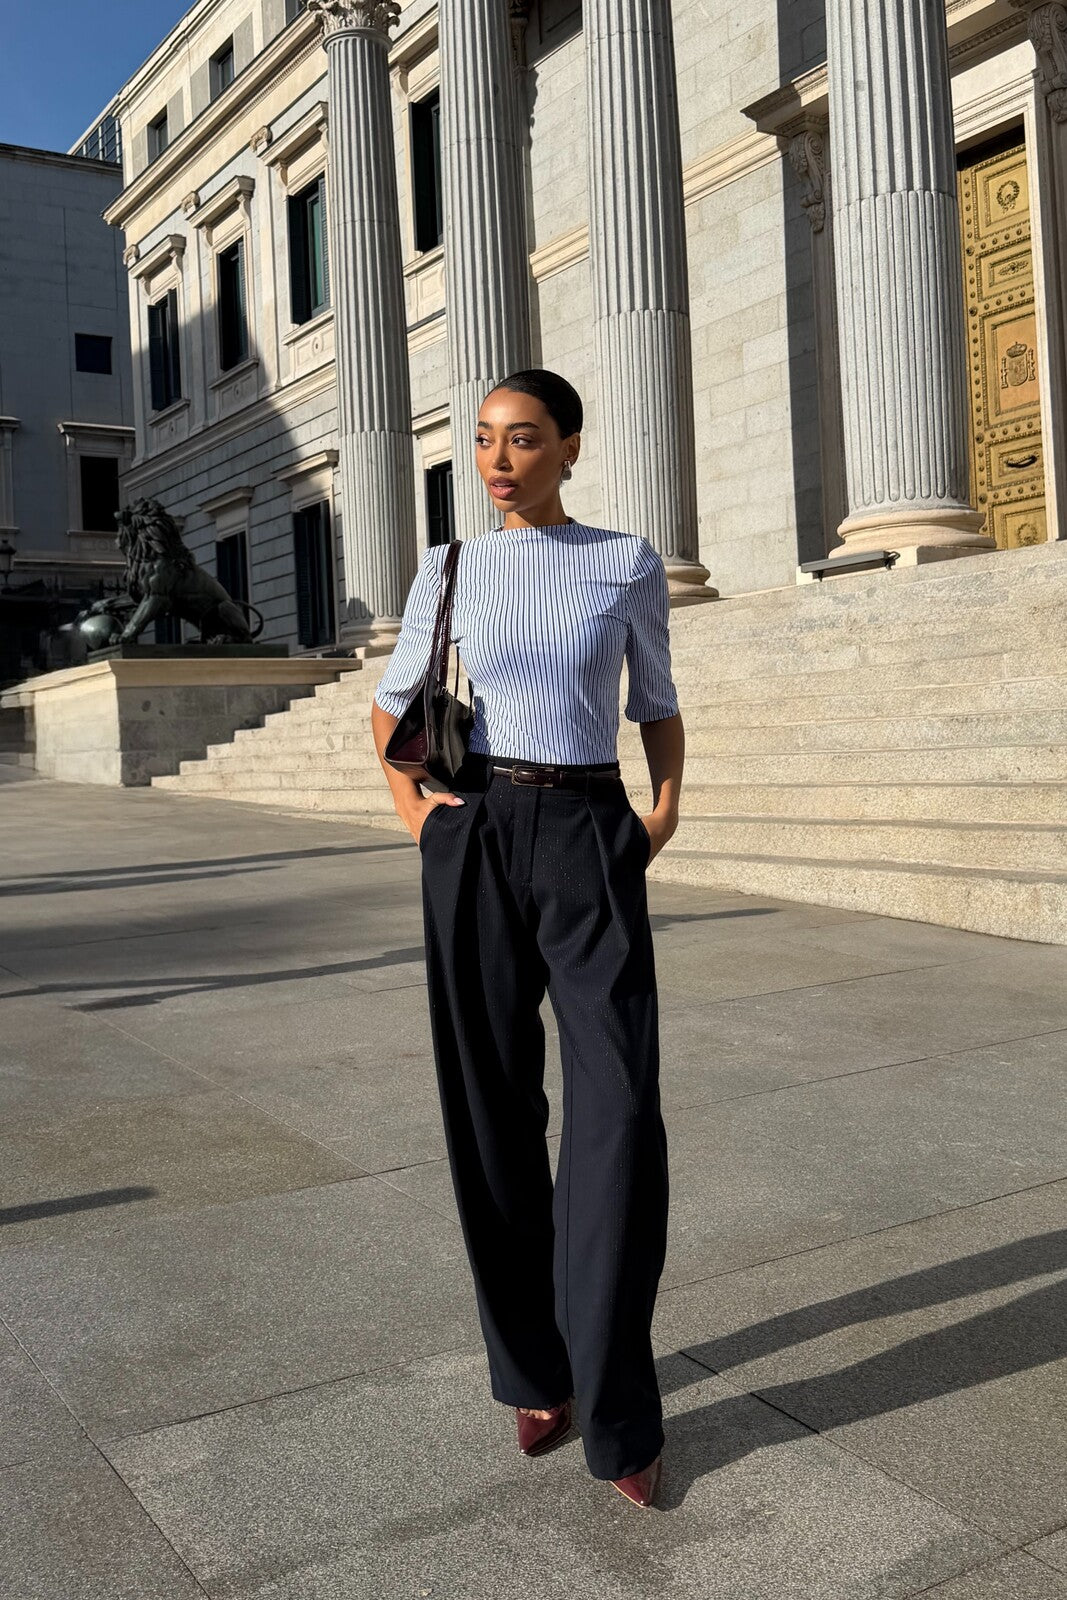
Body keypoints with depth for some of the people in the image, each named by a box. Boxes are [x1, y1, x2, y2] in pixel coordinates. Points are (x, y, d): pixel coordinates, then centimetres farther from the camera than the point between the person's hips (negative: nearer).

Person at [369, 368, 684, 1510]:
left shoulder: (627, 563, 4)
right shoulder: (448, 570, 7)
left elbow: (657, 705, 15)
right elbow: (391, 703, 19)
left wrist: (666, 810, 0)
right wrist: (409, 807, 3)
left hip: (593, 843, -1)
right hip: (478, 842, 2)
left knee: (621, 1117, -10)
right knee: (495, 1113, 6)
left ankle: (617, 1413, 5)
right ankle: (536, 1372, 24)